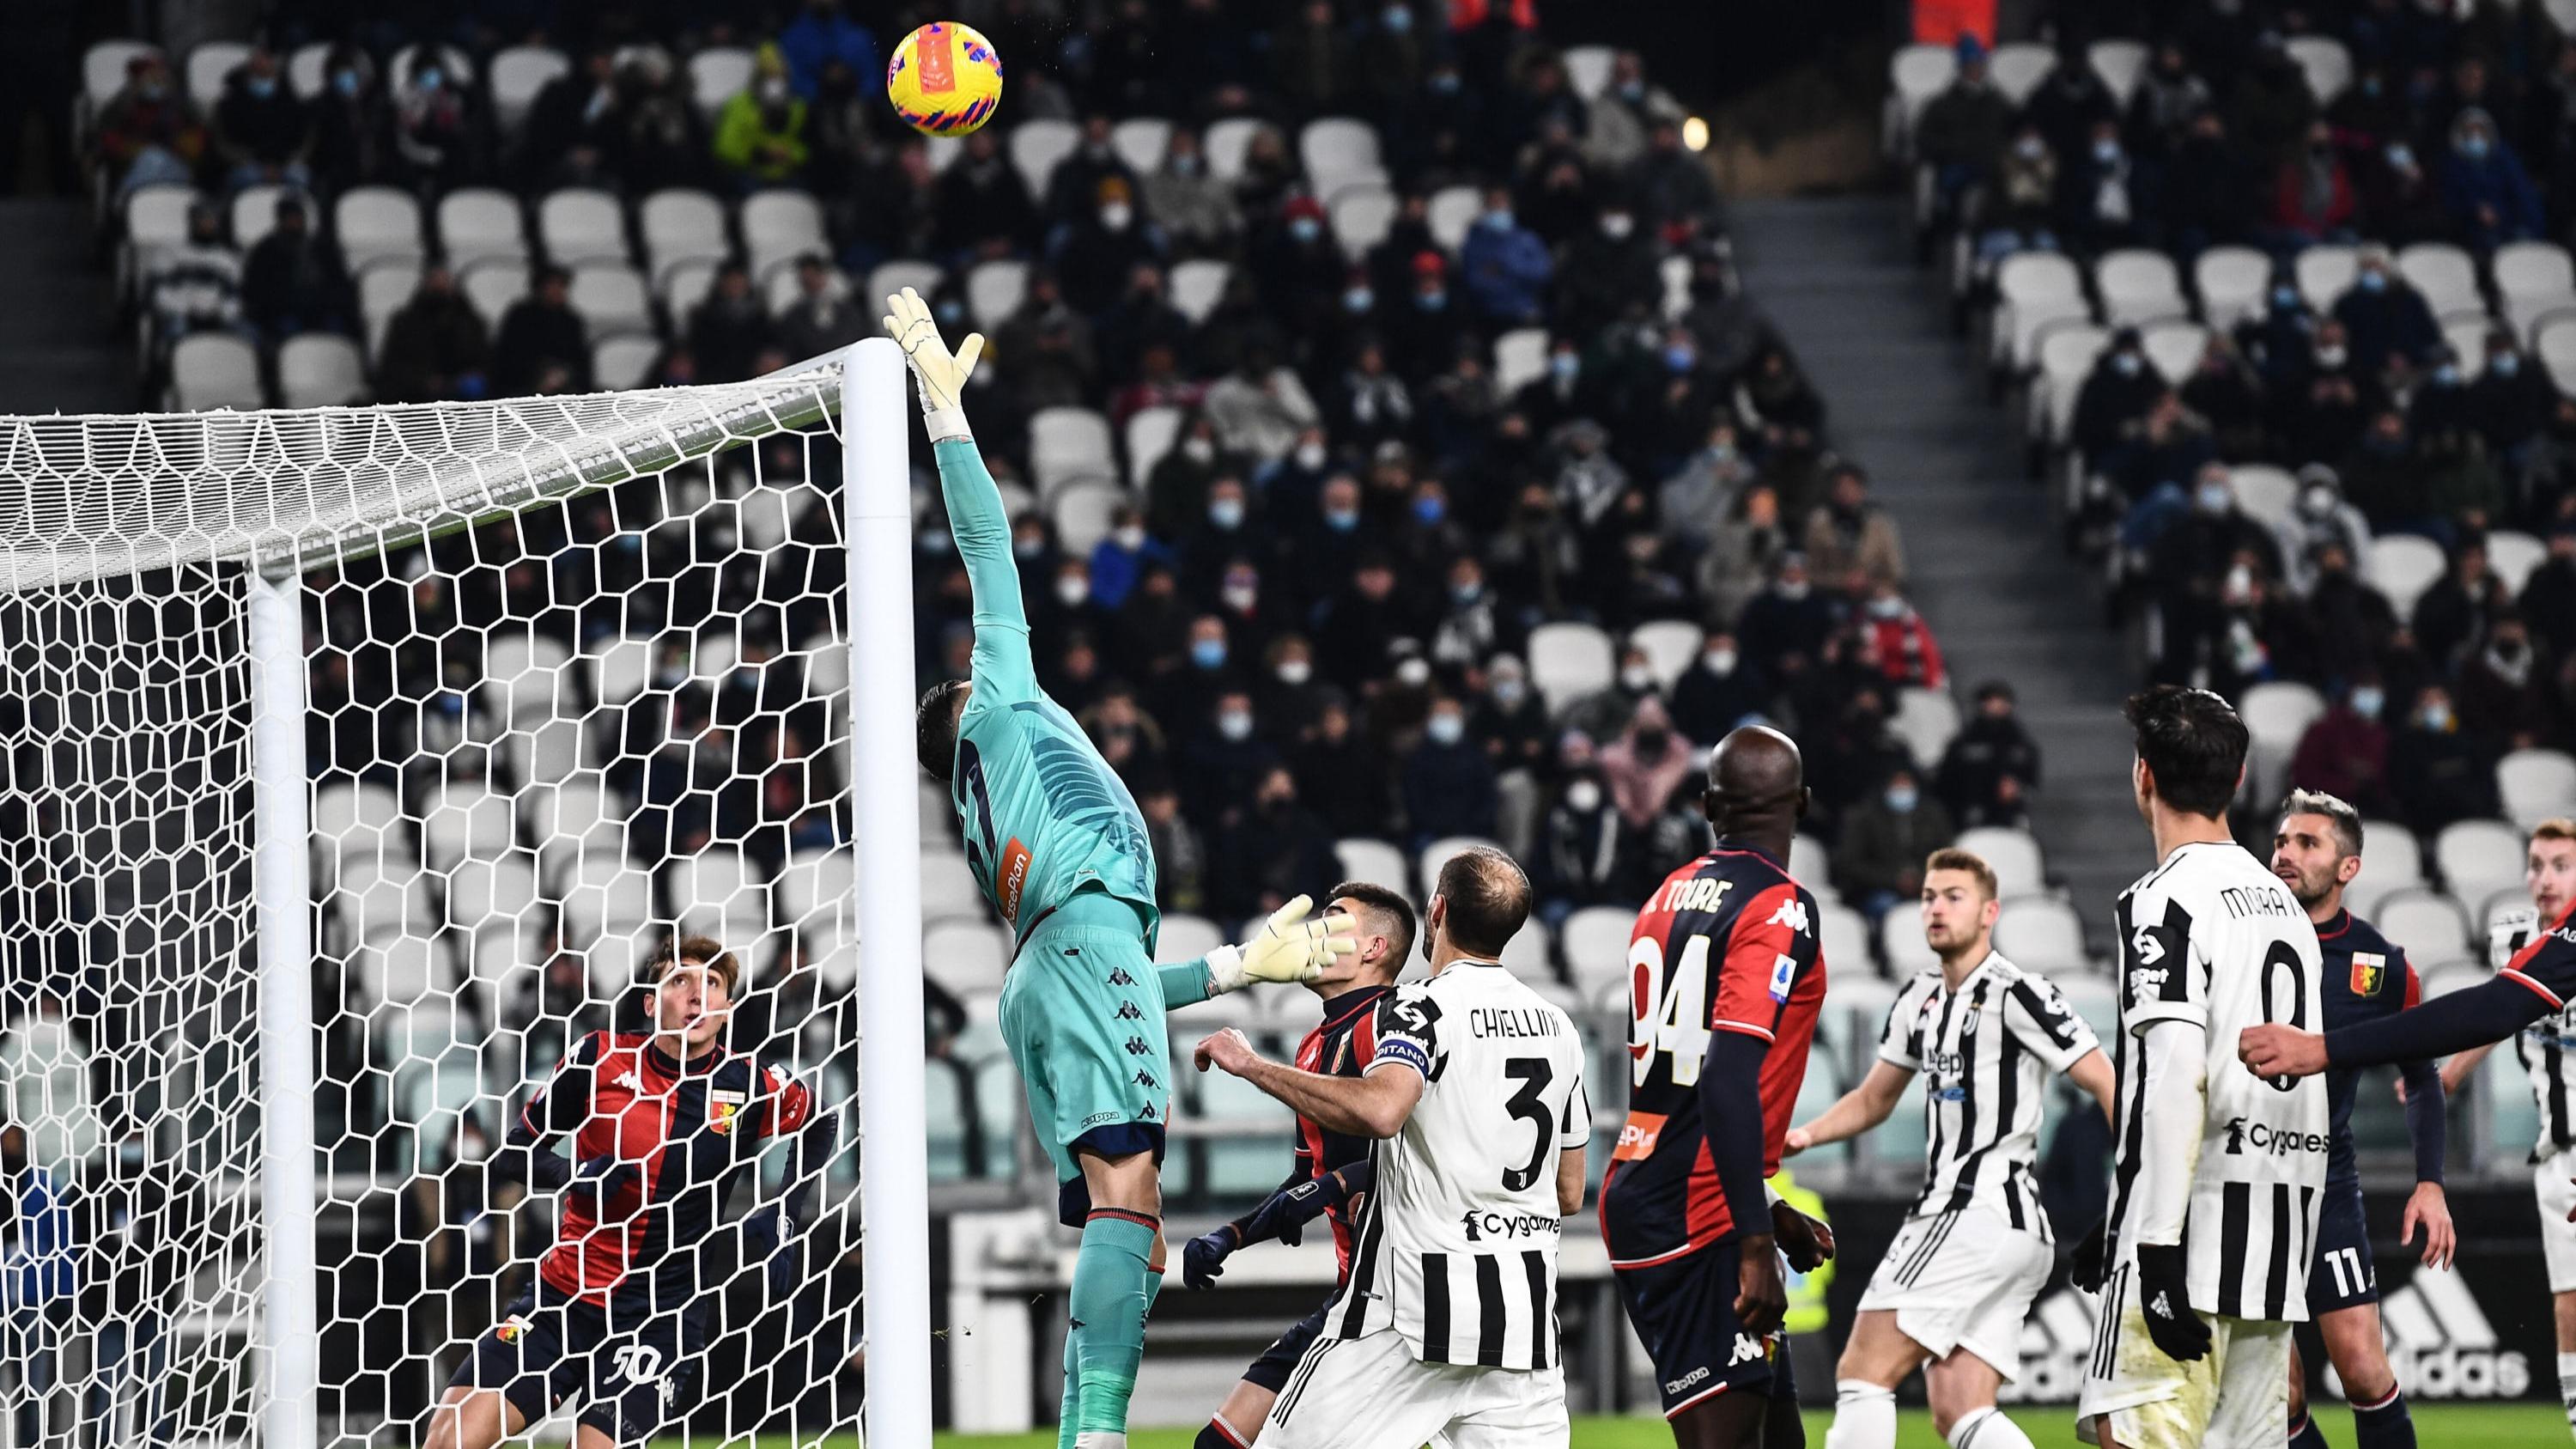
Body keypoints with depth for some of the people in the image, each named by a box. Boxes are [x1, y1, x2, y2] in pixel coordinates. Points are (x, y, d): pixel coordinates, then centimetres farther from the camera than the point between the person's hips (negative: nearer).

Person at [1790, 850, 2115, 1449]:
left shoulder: (2015, 995, -8)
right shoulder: (1919, 999, 17)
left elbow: (2108, 1085, -10)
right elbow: (1874, 1097, 29)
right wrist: (1805, 1135, 12)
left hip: (1983, 1214, -9)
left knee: (1862, 1373, -10)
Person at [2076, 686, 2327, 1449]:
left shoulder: (2164, 901, -8)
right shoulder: (2283, 904, 19)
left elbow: (2173, 1078, -18)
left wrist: (2158, 1248, -20)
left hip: (2191, 1243, -8)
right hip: (2275, 1241, 8)